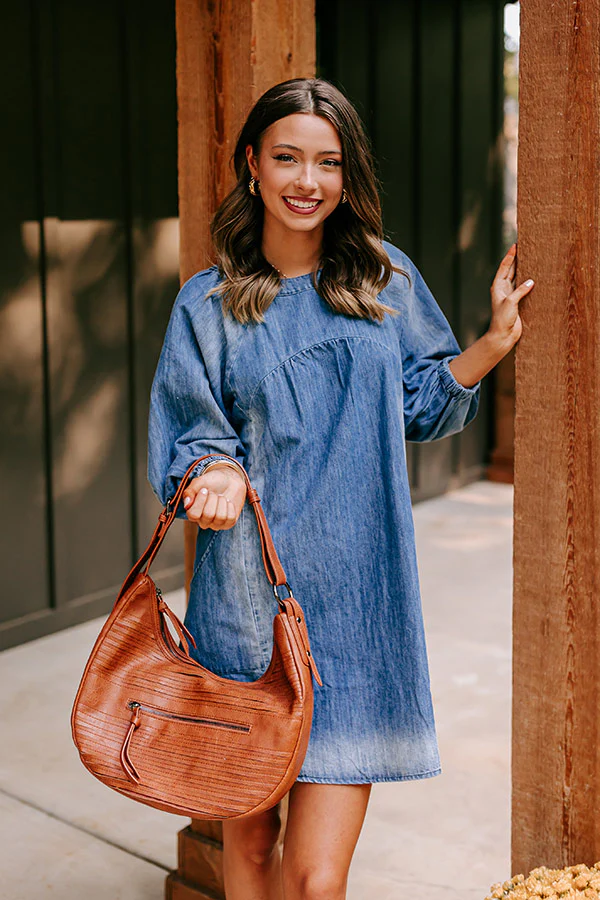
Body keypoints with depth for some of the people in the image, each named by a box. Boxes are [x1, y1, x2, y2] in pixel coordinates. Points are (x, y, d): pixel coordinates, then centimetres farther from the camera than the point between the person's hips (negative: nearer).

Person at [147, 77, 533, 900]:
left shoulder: (387, 281, 8)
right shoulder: (209, 304, 4)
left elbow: (421, 405, 16)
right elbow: (187, 440, 4)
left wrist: (495, 342, 3)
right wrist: (219, 472, -17)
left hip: (357, 598, 0)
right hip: (249, 595, 0)